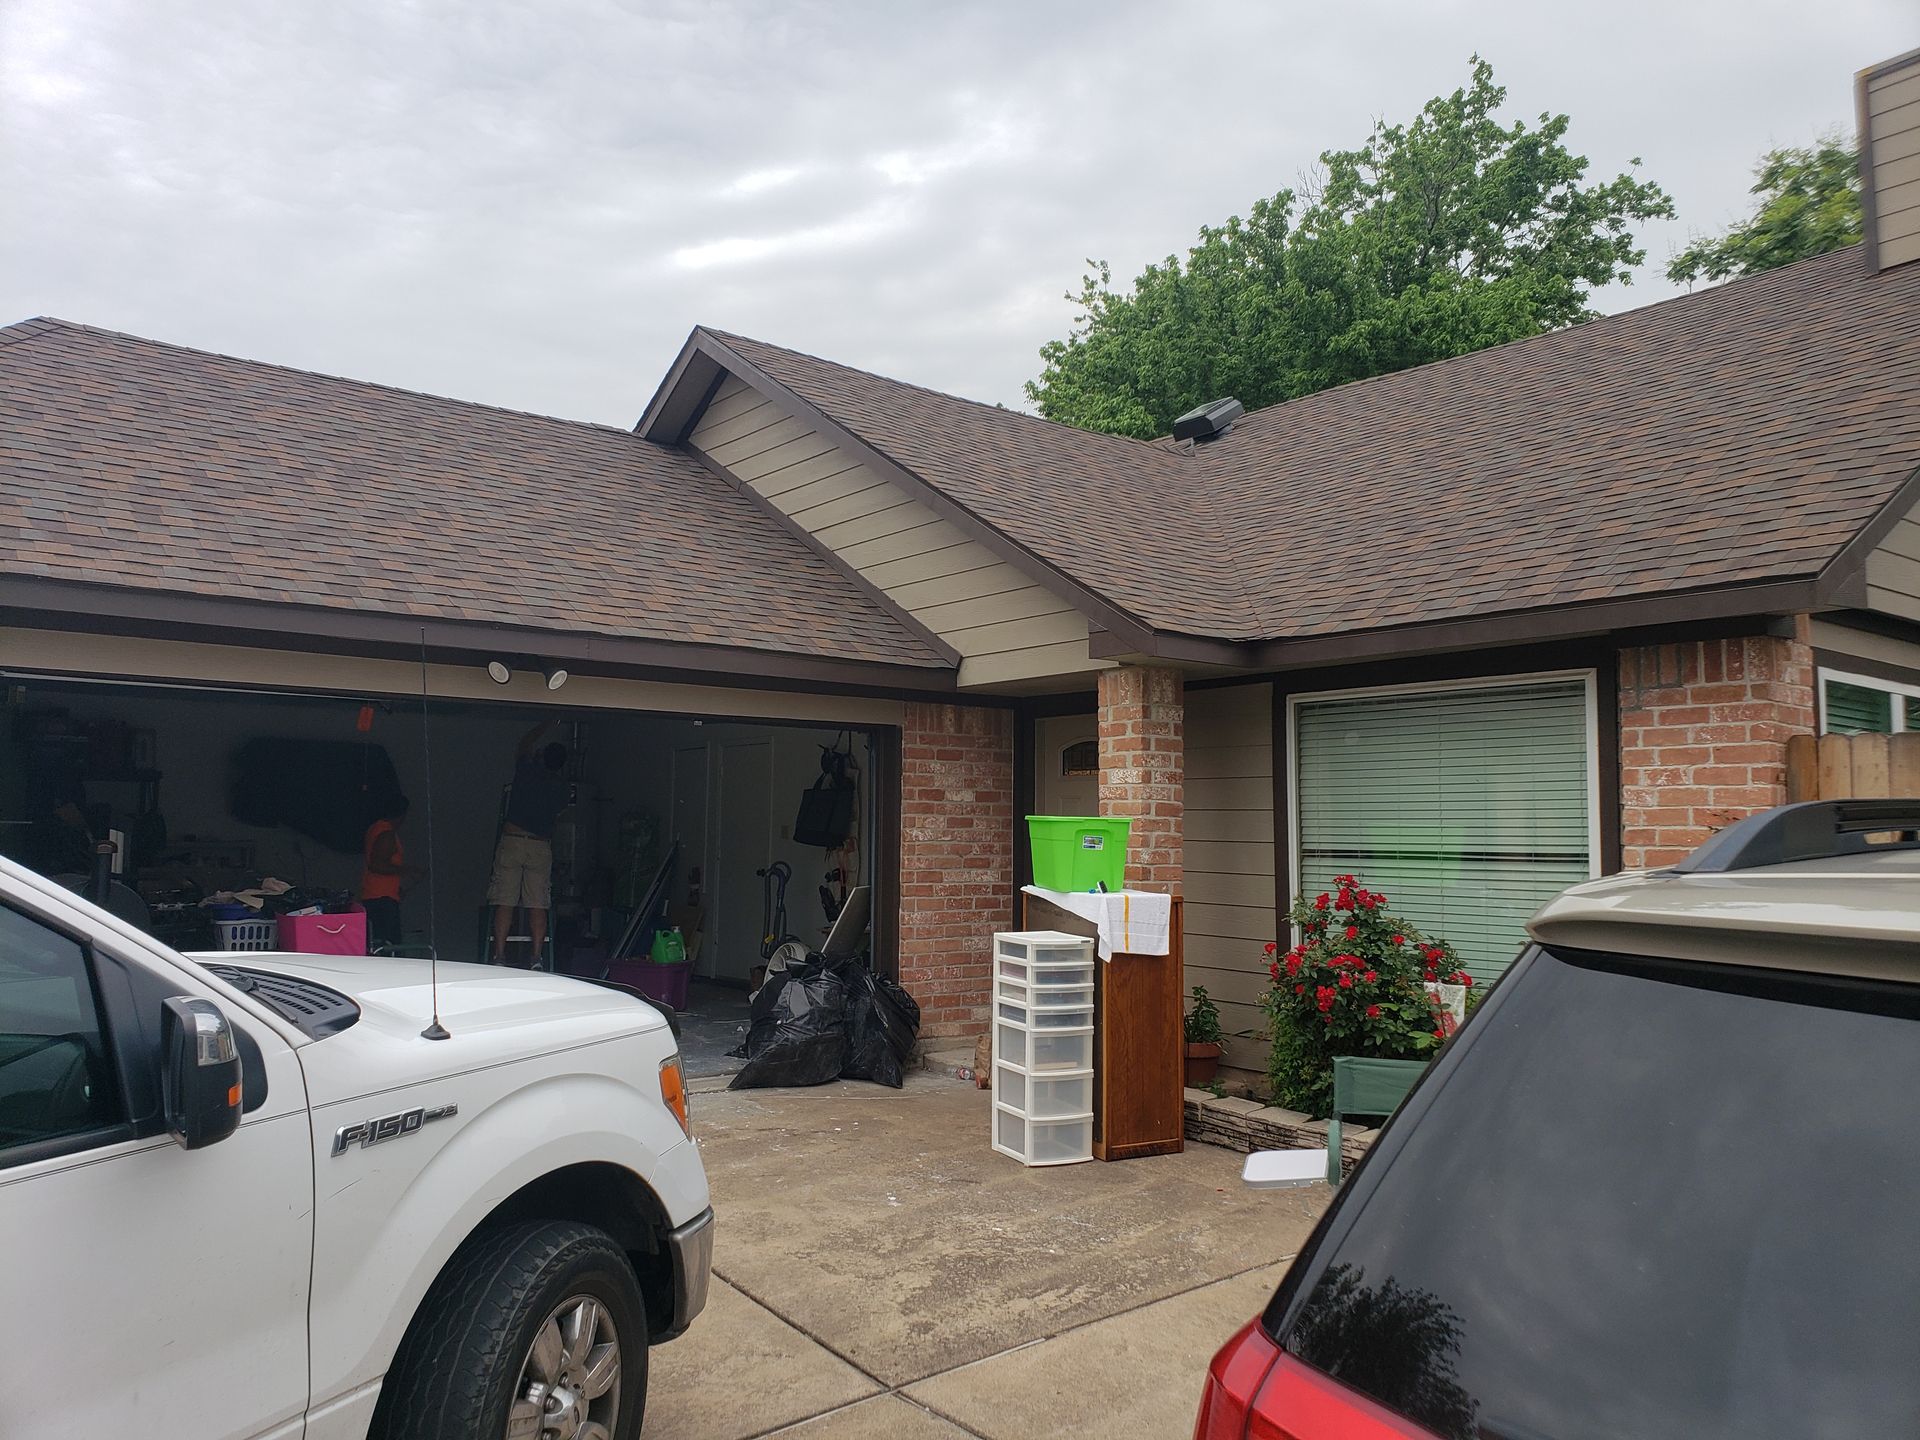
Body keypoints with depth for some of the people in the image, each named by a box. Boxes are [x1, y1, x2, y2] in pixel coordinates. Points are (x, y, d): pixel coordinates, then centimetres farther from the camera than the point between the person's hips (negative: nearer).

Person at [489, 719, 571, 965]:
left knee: (504, 901, -1)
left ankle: (499, 955, -4)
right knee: (538, 905, 2)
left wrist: (551, 723, 32)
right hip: (541, 846, 1)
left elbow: (526, 742, 19)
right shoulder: (563, 789, 4)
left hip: (512, 841, -1)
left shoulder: (526, 771, 0)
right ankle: (537, 957, -2)